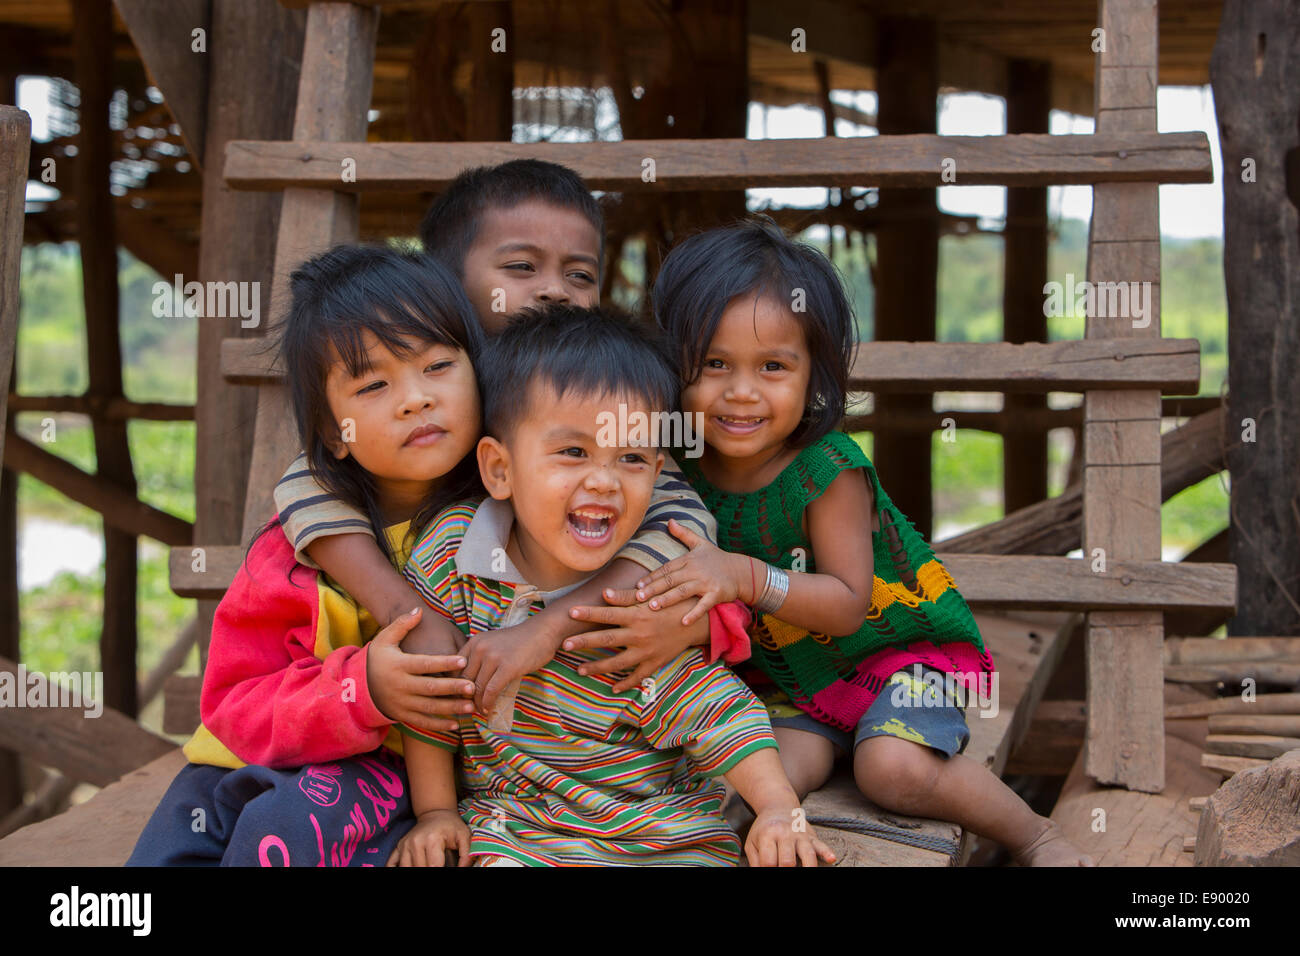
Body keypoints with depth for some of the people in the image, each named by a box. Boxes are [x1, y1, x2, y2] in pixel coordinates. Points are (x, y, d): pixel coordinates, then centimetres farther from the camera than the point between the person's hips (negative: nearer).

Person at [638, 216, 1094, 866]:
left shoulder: (829, 471, -24)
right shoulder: (685, 470, -10)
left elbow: (849, 605, -26)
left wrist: (749, 578, -39)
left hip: (902, 644, -3)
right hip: (788, 674, 4)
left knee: (893, 768, -26)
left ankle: (1035, 835, -4)